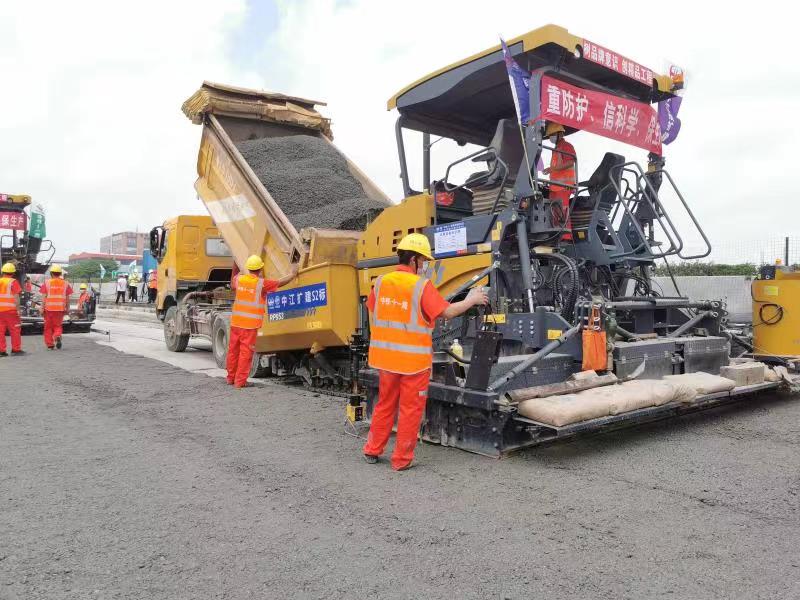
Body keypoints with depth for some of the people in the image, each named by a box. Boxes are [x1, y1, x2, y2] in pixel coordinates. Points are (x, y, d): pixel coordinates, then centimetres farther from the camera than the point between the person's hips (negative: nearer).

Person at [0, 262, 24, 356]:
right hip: (10, 309, -5)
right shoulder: (13, 282, -5)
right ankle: (16, 349, 4)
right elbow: (16, 297, -12)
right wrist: (18, 309, -10)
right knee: (15, 329, 3)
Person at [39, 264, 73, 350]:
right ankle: (58, 336, -17)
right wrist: (67, 308, 14)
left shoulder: (47, 283, -1)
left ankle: (50, 345, 13)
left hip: (49, 308, -1)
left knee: (48, 327, 11)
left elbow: (43, 297, -5)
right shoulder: (65, 284, 4)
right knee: (57, 325, 12)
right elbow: (67, 298, 5)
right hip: (60, 308, 1)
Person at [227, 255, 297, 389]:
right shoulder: (262, 283, -11)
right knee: (246, 351, 1)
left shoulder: (239, 279, 3)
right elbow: (281, 282, -4)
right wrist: (292, 274, 14)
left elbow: (233, 286, 26)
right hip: (250, 323, -5)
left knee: (233, 349, 14)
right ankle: (240, 381, 4)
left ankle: (231, 377, 26)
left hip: (236, 321, 5)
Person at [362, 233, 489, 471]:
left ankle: (372, 450, 30)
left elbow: (372, 314, 10)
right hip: (414, 359, -5)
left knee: (385, 404, 21)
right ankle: (401, 460, 17)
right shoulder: (422, 286, -15)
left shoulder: (380, 282, 1)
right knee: (410, 410, 8)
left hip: (386, 356, 5)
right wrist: (471, 300, 0)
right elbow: (447, 312, -13)